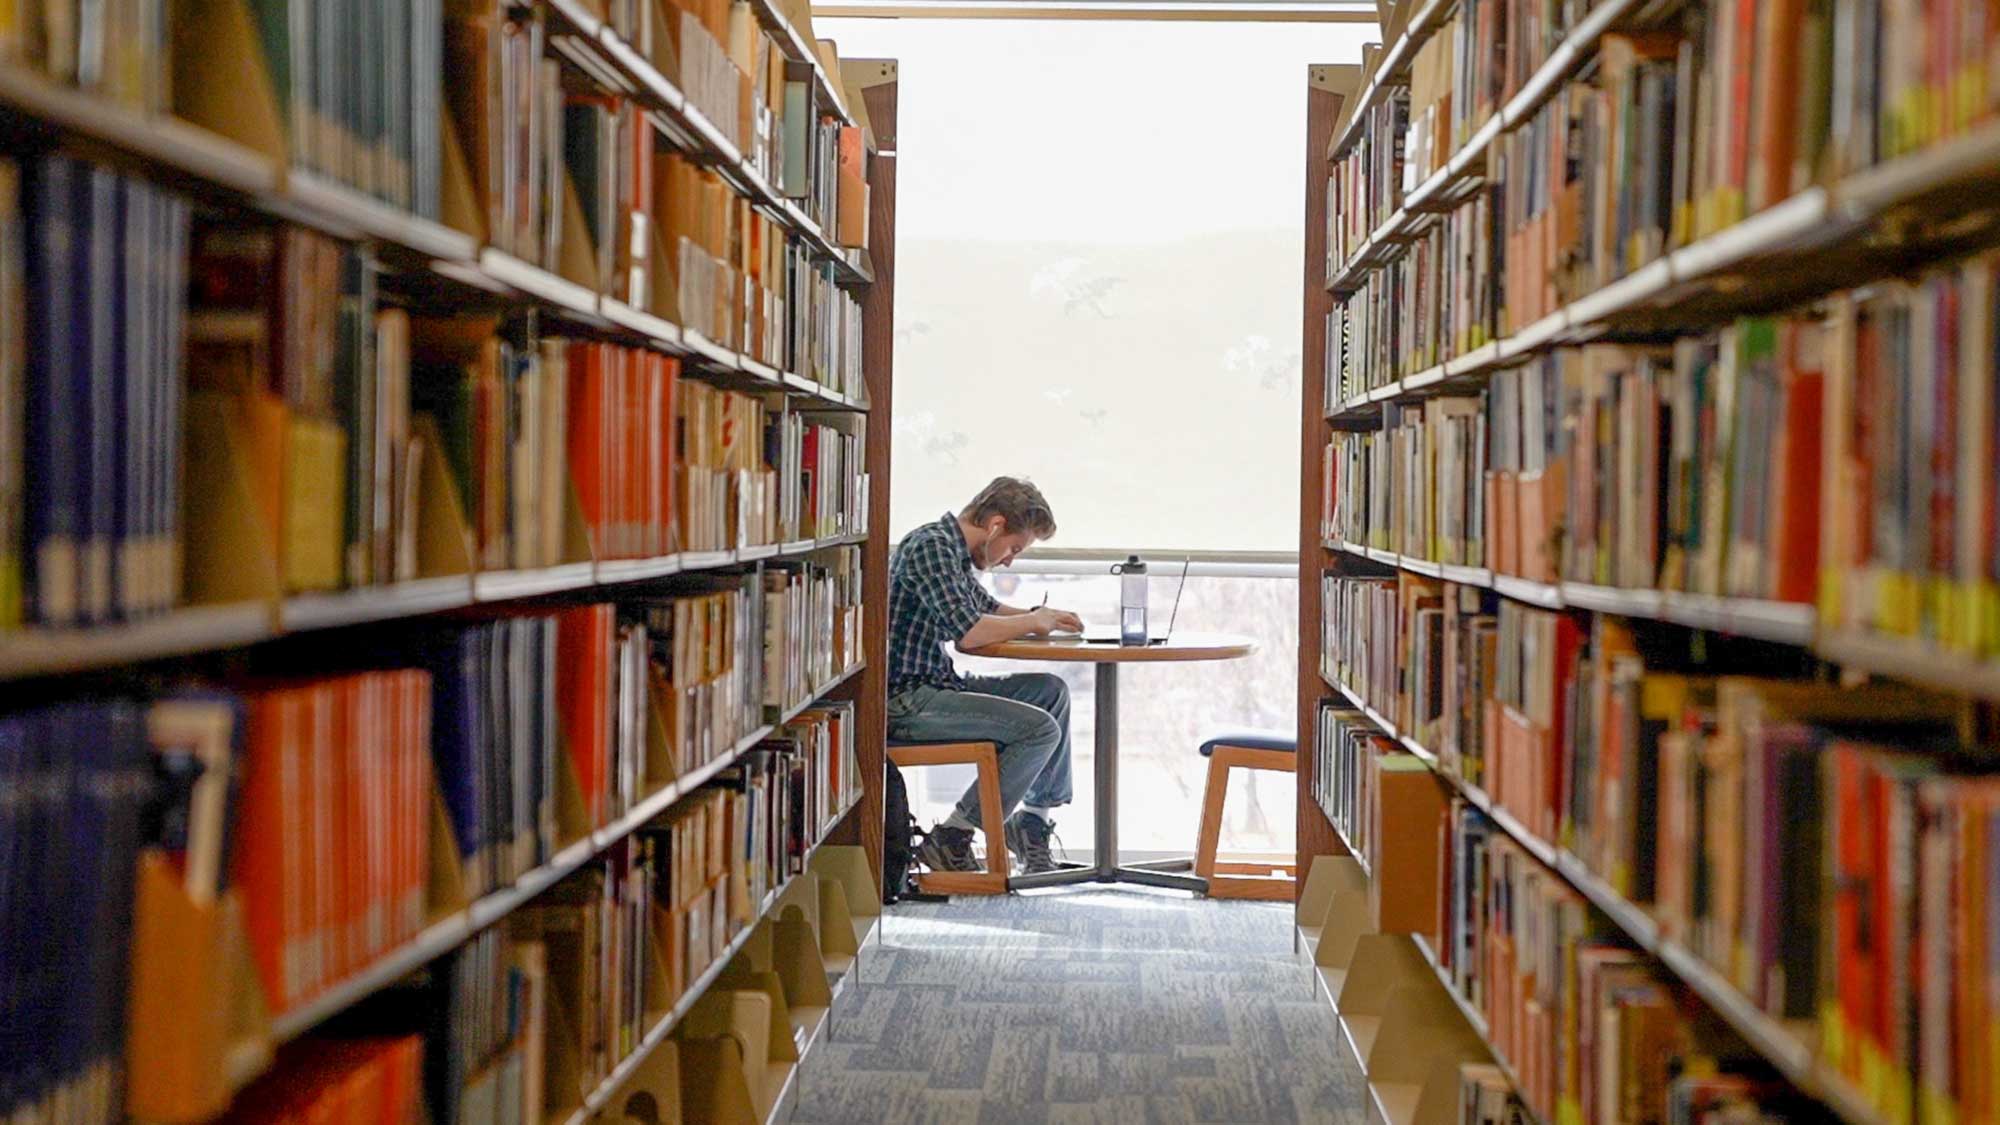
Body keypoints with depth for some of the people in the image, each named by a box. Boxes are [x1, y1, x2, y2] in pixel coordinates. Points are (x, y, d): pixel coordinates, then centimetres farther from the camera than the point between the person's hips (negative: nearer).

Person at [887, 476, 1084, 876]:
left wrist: (1042, 617, 13)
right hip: (906, 700, -10)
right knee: (1041, 729, -16)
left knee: (1052, 691, 14)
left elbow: (987, 608, 32)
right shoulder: (930, 546, -17)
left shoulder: (954, 552, 14)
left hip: (937, 686, 10)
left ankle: (1034, 825, 16)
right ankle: (950, 838, -9)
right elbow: (968, 631, -26)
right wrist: (1033, 622, -9)